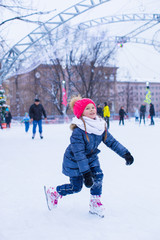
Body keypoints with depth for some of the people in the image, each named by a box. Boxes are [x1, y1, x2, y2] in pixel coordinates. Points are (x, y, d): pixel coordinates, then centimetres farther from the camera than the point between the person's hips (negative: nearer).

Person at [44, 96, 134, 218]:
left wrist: (125, 153, -7)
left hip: (91, 158, 6)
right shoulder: (78, 131, -32)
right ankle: (52, 192, 27)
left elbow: (111, 141, -2)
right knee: (76, 187, 2)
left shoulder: (101, 126, -12)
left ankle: (95, 204, 5)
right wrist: (86, 173, -36)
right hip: (74, 162, -6)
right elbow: (79, 154, -33)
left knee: (98, 176, -14)